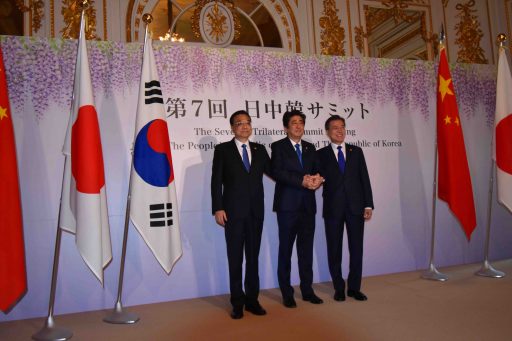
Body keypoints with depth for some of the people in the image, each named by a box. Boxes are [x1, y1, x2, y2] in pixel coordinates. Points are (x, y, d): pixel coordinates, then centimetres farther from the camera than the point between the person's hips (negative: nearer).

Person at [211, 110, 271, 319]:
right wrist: (218, 208, -11)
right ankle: (238, 302, 17)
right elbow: (216, 181, -3)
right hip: (233, 211, -3)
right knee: (235, 257, 6)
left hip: (256, 211, 3)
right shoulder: (222, 150, 1)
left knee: (253, 256, 10)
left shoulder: (260, 149, 11)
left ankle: (252, 299, 21)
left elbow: (273, 171, 11)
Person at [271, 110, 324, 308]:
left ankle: (307, 290, 20)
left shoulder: (310, 148, 16)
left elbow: (317, 171, 11)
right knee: (285, 250, 3)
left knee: (306, 249, 9)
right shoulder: (278, 146, 0)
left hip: (308, 205, 5)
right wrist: (302, 181, -20)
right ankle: (287, 294, 13)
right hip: (287, 205, -4)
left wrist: (317, 179, -13)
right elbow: (277, 172, -12)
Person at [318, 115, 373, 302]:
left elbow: (364, 179, 5)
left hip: (355, 207, 2)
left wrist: (368, 204, 0)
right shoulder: (321, 154, 4)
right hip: (333, 208, -1)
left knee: (356, 248, 6)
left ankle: (354, 287, 21)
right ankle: (339, 287, 22)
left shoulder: (356, 151, 9)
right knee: (334, 250, 7)